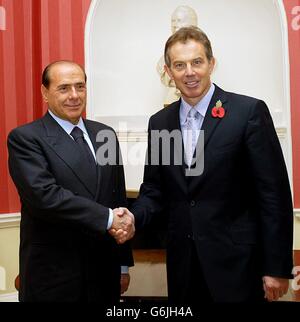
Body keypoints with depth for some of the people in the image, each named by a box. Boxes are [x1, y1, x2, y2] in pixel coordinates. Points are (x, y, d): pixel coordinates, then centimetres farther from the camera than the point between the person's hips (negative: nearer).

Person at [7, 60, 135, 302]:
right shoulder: (25, 138, -7)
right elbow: (44, 195, -21)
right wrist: (107, 218, -21)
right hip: (52, 275, -5)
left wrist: (123, 264, 11)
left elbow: (119, 198, 11)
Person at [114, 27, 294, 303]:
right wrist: (132, 218, -11)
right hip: (183, 262, 5)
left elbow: (274, 192, -10)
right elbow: (154, 190, 10)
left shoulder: (249, 111, -9)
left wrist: (277, 268, -11)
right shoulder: (160, 122, 6)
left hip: (237, 262, -4)